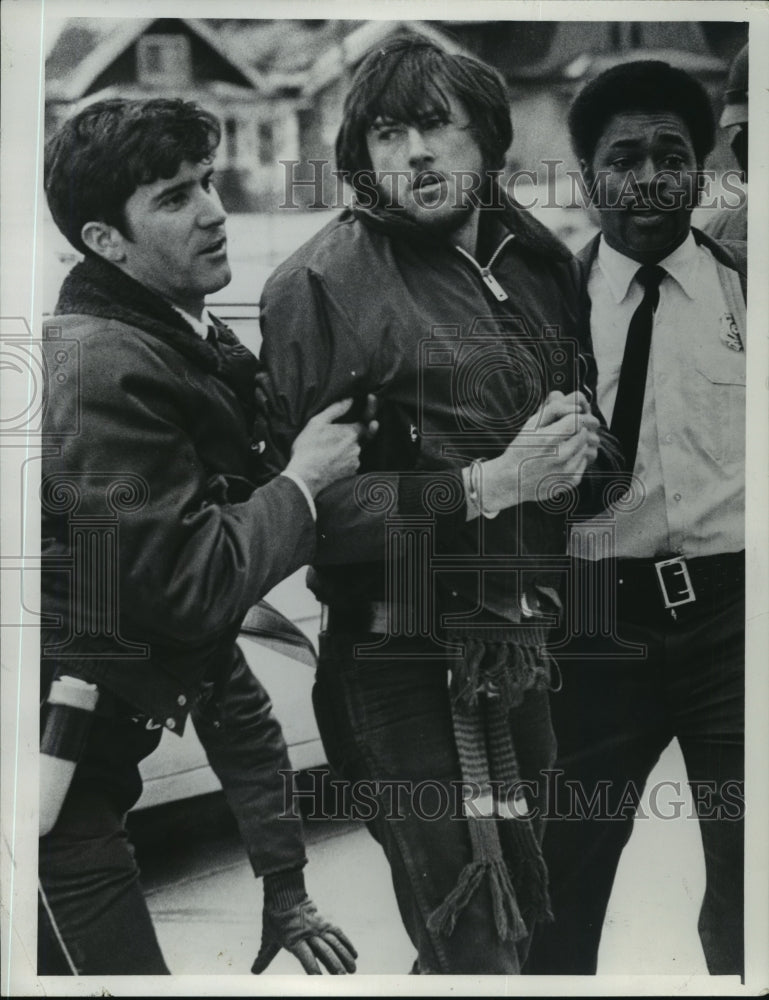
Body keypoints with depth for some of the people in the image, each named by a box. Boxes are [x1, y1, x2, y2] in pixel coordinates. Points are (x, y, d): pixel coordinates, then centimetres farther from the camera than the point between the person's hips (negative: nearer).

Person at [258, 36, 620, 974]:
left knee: (521, 913, 21)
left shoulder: (534, 257, 9)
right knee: (479, 949, -3)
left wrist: (580, 445, 1)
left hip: (523, 653, 8)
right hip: (412, 670, -7)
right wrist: (488, 485, -22)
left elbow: (584, 416, 25)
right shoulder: (322, 284, -13)